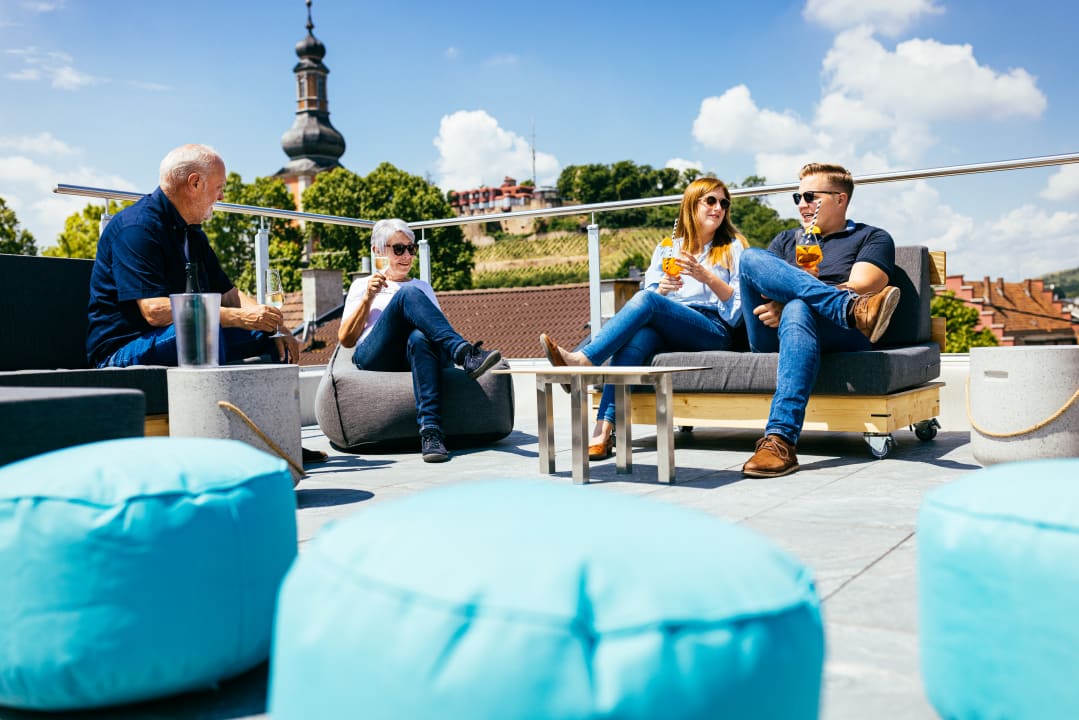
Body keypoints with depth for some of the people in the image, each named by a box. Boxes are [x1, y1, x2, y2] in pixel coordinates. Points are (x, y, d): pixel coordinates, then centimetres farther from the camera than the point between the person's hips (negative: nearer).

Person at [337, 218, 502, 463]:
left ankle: (430, 430, -53)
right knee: (408, 295, -28)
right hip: (373, 359, -1)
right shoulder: (361, 285, 27)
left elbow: (439, 329, 20)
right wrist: (368, 297, 5)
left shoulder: (423, 287, 32)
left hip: (412, 358, 2)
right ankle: (466, 355, -46)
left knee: (420, 337, -39)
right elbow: (346, 339, 15)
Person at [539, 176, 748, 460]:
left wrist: (707, 277, -11)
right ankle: (604, 431, -46)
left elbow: (738, 306, 5)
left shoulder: (733, 247, 17)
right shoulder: (666, 248, 25)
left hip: (714, 329, -3)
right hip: (668, 334, 3)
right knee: (636, 338, -36)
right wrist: (662, 289, -7)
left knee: (645, 300, -31)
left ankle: (580, 360, -41)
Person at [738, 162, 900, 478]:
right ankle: (856, 310, -39)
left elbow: (859, 286, -1)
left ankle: (779, 440, -51)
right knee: (751, 257, -20)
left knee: (798, 310, -39)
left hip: (838, 334, -3)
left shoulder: (872, 238, 19)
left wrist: (787, 302, -12)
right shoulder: (785, 240, 33)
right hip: (771, 333, 4)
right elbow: (754, 285, 17)